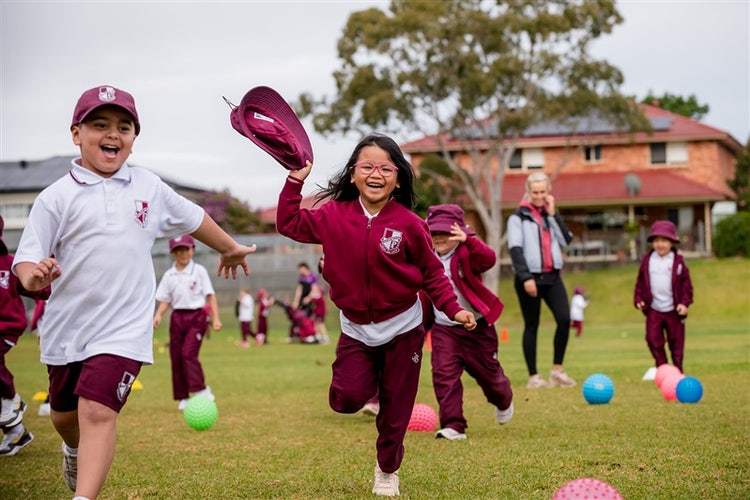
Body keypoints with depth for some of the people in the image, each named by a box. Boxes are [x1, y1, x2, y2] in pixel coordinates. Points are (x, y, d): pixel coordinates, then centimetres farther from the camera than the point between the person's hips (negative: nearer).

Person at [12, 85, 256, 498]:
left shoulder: (149, 188, 1)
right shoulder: (56, 197, -7)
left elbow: (193, 218, 18)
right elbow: (26, 260, -11)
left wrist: (230, 248, 32)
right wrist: (33, 277, -34)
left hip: (123, 328, -1)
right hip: (66, 328, 1)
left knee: (98, 412, -18)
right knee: (64, 415, 21)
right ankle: (75, 451, 55)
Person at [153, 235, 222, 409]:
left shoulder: (199, 271, 0)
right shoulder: (169, 275, 9)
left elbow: (210, 295, -1)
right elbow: (164, 300, 10)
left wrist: (215, 318, -8)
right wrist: (158, 314, -9)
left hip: (196, 316, -4)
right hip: (177, 317, 4)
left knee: (188, 353, -18)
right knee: (176, 357, 3)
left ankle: (201, 392, -11)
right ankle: (182, 398, 12)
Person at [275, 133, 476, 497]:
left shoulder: (408, 224, -13)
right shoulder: (334, 216, -6)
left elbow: (432, 274, -4)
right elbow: (289, 224, 3)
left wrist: (454, 309, -12)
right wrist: (295, 180, -4)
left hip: (402, 328, -1)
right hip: (355, 329, 2)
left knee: (395, 409, 7)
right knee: (346, 399, -13)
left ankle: (387, 470, 30)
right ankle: (370, 382, 23)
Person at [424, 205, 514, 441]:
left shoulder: (466, 254, -15)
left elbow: (489, 259, -37)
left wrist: (468, 240, -53)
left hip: (476, 327, -3)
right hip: (443, 328, 4)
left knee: (487, 372, 13)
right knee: (444, 375, -12)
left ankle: (503, 401, 47)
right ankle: (453, 425, -7)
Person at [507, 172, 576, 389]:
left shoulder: (551, 215, 15)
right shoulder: (519, 217, 0)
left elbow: (566, 241, 1)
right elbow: (515, 249, -9)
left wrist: (553, 214, -2)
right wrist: (525, 277, -19)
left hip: (552, 276, 4)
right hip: (529, 277, -4)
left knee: (564, 319, -12)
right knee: (532, 326, 2)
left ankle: (557, 370, -1)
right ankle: (533, 377, 8)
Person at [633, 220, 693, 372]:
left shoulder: (678, 261, -5)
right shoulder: (647, 260, 1)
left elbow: (686, 284, -2)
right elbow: (640, 282, 7)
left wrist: (685, 303, -11)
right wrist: (638, 299, -2)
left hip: (674, 310, -1)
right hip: (653, 310, 2)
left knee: (676, 341, 8)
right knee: (653, 339, -4)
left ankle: (678, 370, 21)